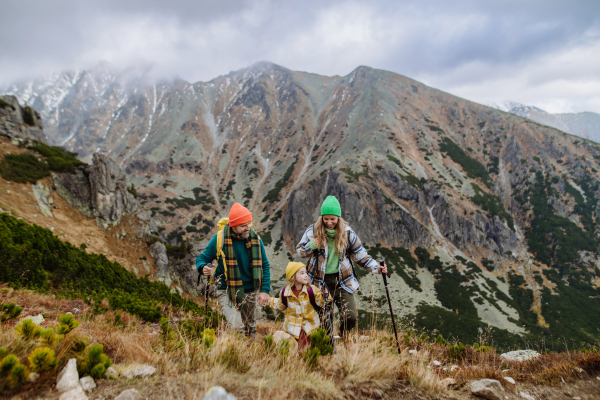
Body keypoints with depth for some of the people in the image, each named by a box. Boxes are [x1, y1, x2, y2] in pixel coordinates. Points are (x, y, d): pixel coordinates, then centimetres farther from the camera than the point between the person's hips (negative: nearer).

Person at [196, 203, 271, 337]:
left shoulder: (256, 239, -3)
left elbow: (265, 266, 4)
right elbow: (202, 258, -3)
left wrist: (265, 290, -6)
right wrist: (203, 268, -28)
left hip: (250, 292, 3)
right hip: (227, 292, -3)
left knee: (250, 328, 19)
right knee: (236, 328, -18)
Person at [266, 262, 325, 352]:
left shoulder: (311, 290, -13)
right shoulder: (286, 292, -9)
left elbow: (319, 304, -8)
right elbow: (281, 305, 9)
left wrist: (323, 297, -26)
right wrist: (269, 301, 3)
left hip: (309, 323, 0)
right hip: (293, 325, 0)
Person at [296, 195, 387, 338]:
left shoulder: (347, 232, -2)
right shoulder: (313, 230, -4)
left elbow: (360, 255, 4)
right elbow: (300, 251, 3)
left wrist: (377, 268, -8)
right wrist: (311, 246, -18)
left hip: (342, 280, 1)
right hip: (320, 280, -1)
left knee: (350, 317, -4)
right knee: (322, 319, 2)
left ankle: (342, 340, 28)